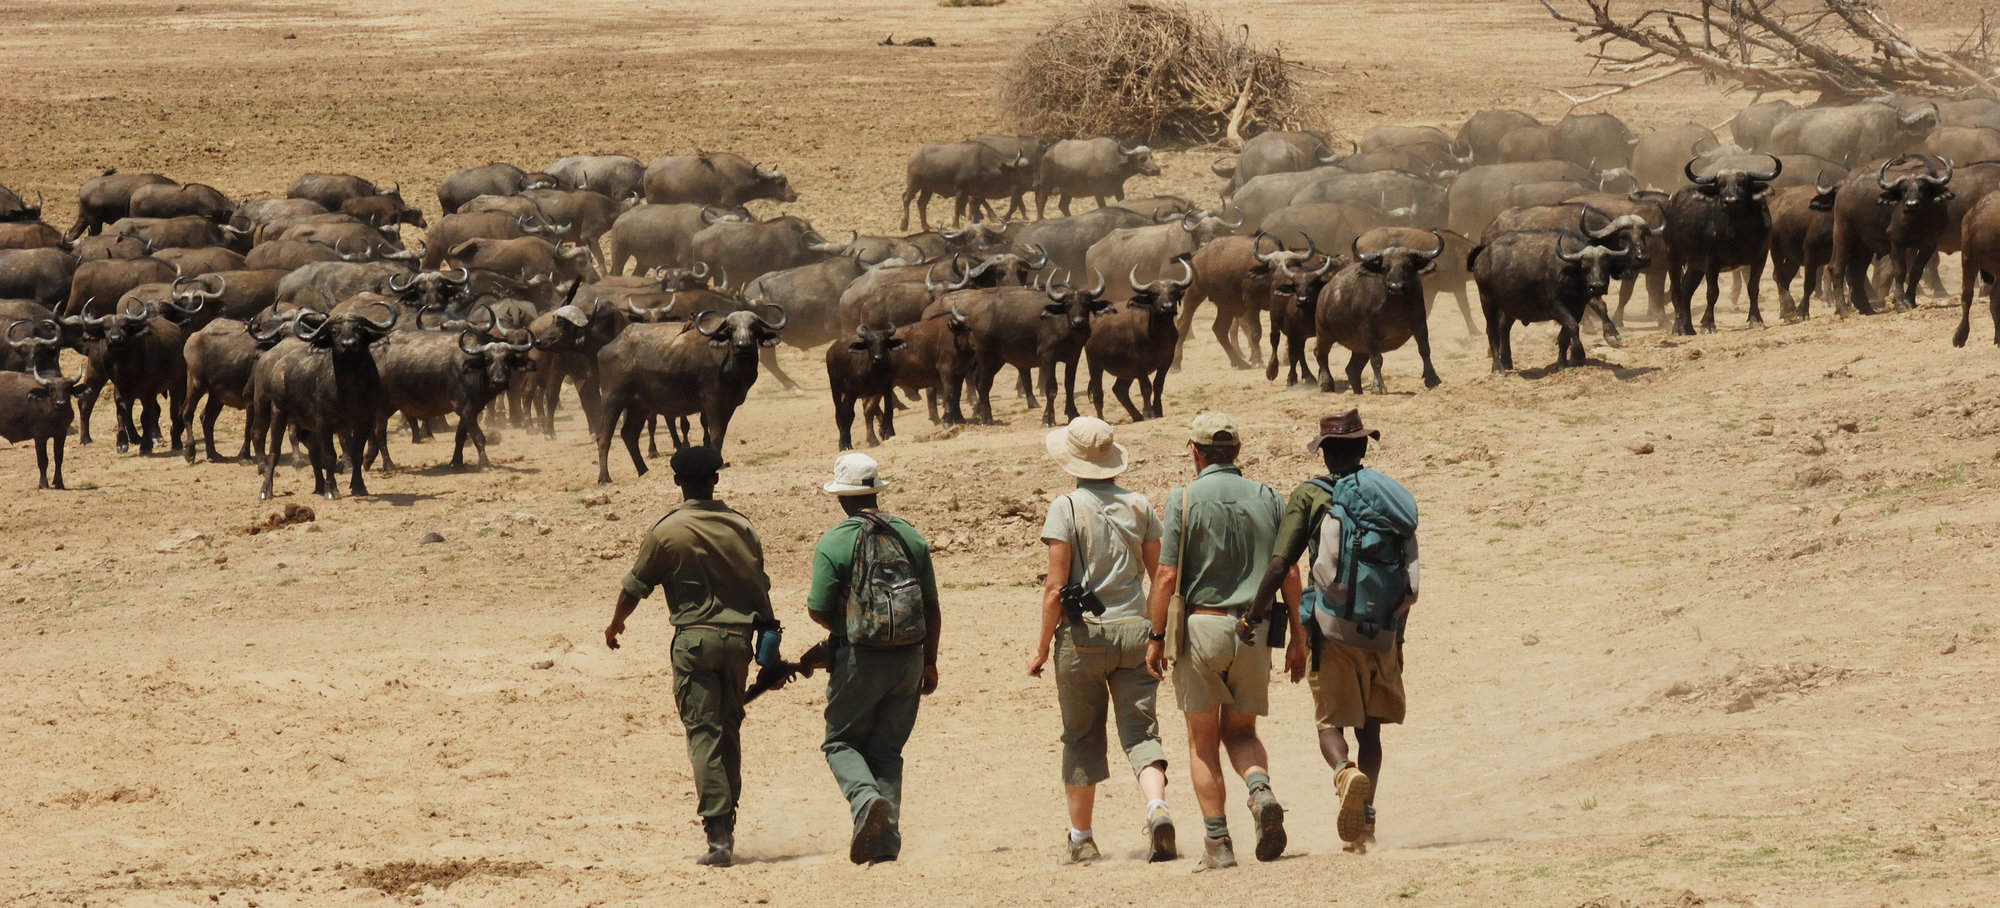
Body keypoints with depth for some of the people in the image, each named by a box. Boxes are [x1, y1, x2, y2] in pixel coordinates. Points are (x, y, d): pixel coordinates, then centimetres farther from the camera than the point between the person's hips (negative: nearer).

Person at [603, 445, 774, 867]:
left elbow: (633, 587, 2)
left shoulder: (666, 532, -6)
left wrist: (615, 625, 22)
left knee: (704, 734, -6)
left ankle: (718, 835, -16)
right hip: (738, 637, 4)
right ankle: (727, 825, 21)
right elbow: (761, 586, 9)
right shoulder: (741, 527, 4)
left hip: (694, 638, -4)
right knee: (729, 731, 16)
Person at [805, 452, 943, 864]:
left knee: (841, 741, 10)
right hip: (909, 657, 4)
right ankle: (886, 841, 4)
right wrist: (930, 662, 17)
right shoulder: (909, 537, 7)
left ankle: (866, 798, -19)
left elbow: (819, 610, -9)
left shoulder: (833, 543, -7)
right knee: (887, 749, 12)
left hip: (859, 659, -4)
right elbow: (932, 607, 8)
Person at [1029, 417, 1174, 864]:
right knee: (1141, 731, 0)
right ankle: (1157, 806, -26)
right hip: (1134, 631, 3)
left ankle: (1081, 840, 17)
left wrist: (1041, 646, -2)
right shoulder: (1139, 505, 5)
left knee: (1082, 739, 10)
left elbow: (1056, 586, -10)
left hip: (1082, 633, -3)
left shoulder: (1067, 508, -7)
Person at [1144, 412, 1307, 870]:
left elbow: (1167, 578, -8)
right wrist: (1297, 639, 10)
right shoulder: (1267, 499, 4)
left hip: (1201, 624, -3)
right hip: (1254, 631, 3)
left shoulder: (1184, 500, -6)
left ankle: (1217, 842, 2)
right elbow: (1289, 575, 3)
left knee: (1202, 740, 7)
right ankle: (1261, 792, -15)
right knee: (1241, 731, 16)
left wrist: (1156, 638, 0)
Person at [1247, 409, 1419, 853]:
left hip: (1333, 629, -3)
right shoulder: (1391, 495, 8)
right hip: (1384, 630, 3)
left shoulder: (1309, 496, -2)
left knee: (1330, 721, 3)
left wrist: (1254, 616, -3)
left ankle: (1346, 772, -28)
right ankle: (1365, 819, 6)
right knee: (1370, 729, 14)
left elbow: (1279, 565, -12)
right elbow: (1409, 579, 11)